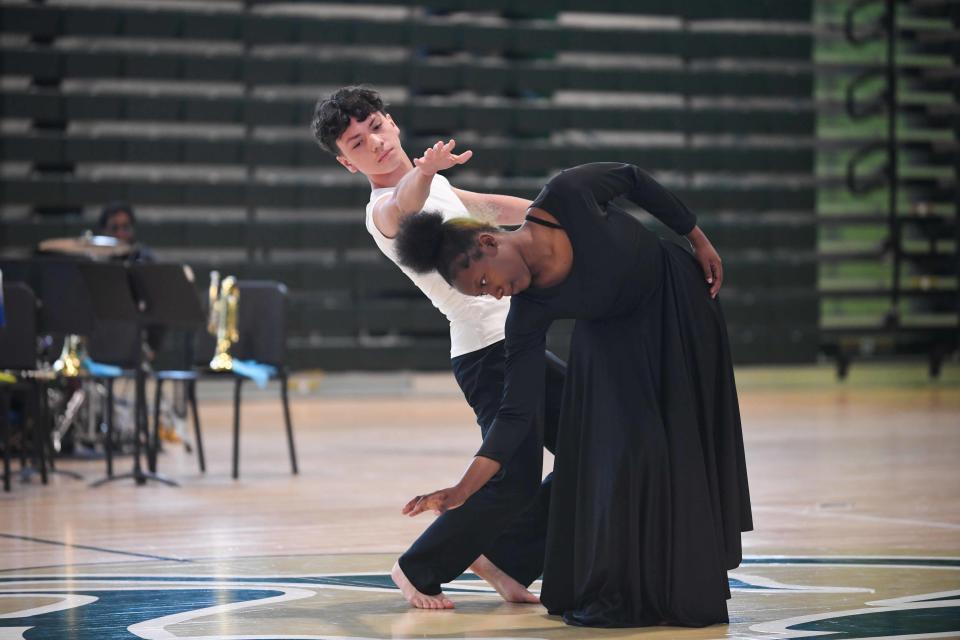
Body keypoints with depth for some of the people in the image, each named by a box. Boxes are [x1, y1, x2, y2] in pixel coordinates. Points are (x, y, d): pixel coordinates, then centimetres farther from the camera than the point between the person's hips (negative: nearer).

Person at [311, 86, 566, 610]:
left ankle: (505, 557, 15)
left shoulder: (434, 186, 15)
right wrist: (424, 171, -60)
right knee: (513, 480, -19)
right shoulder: (386, 209, -14)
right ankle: (419, 571, 2)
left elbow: (489, 208, 33)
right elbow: (406, 202, -39)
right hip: (489, 354, -9)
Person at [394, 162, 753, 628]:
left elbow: (633, 179, -13)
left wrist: (698, 240, -8)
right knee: (615, 447, -4)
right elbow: (515, 414, -27)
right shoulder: (528, 315, -26)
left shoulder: (570, 195, -34)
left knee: (684, 441, 4)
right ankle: (619, 591, 11)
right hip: (616, 334, 1)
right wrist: (463, 489, -37)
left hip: (679, 298, -1)